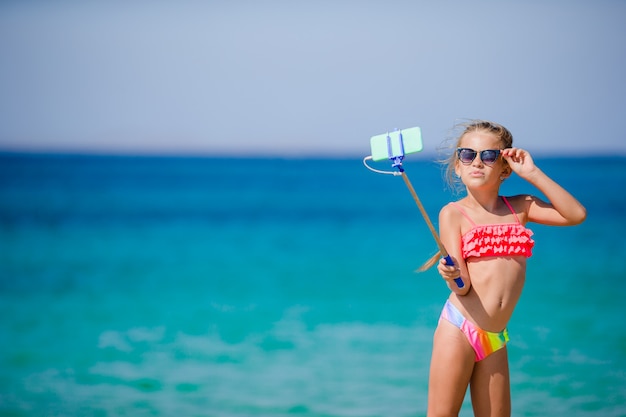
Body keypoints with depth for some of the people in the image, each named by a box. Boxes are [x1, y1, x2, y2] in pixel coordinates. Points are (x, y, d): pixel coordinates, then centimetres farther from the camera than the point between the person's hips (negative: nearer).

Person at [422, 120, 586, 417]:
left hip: (495, 338, 4)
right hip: (459, 329, -4)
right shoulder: (453, 214, -1)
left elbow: (576, 214, -2)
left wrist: (531, 173, -4)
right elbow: (462, 286, -6)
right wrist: (453, 276, -31)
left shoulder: (520, 208, 10)